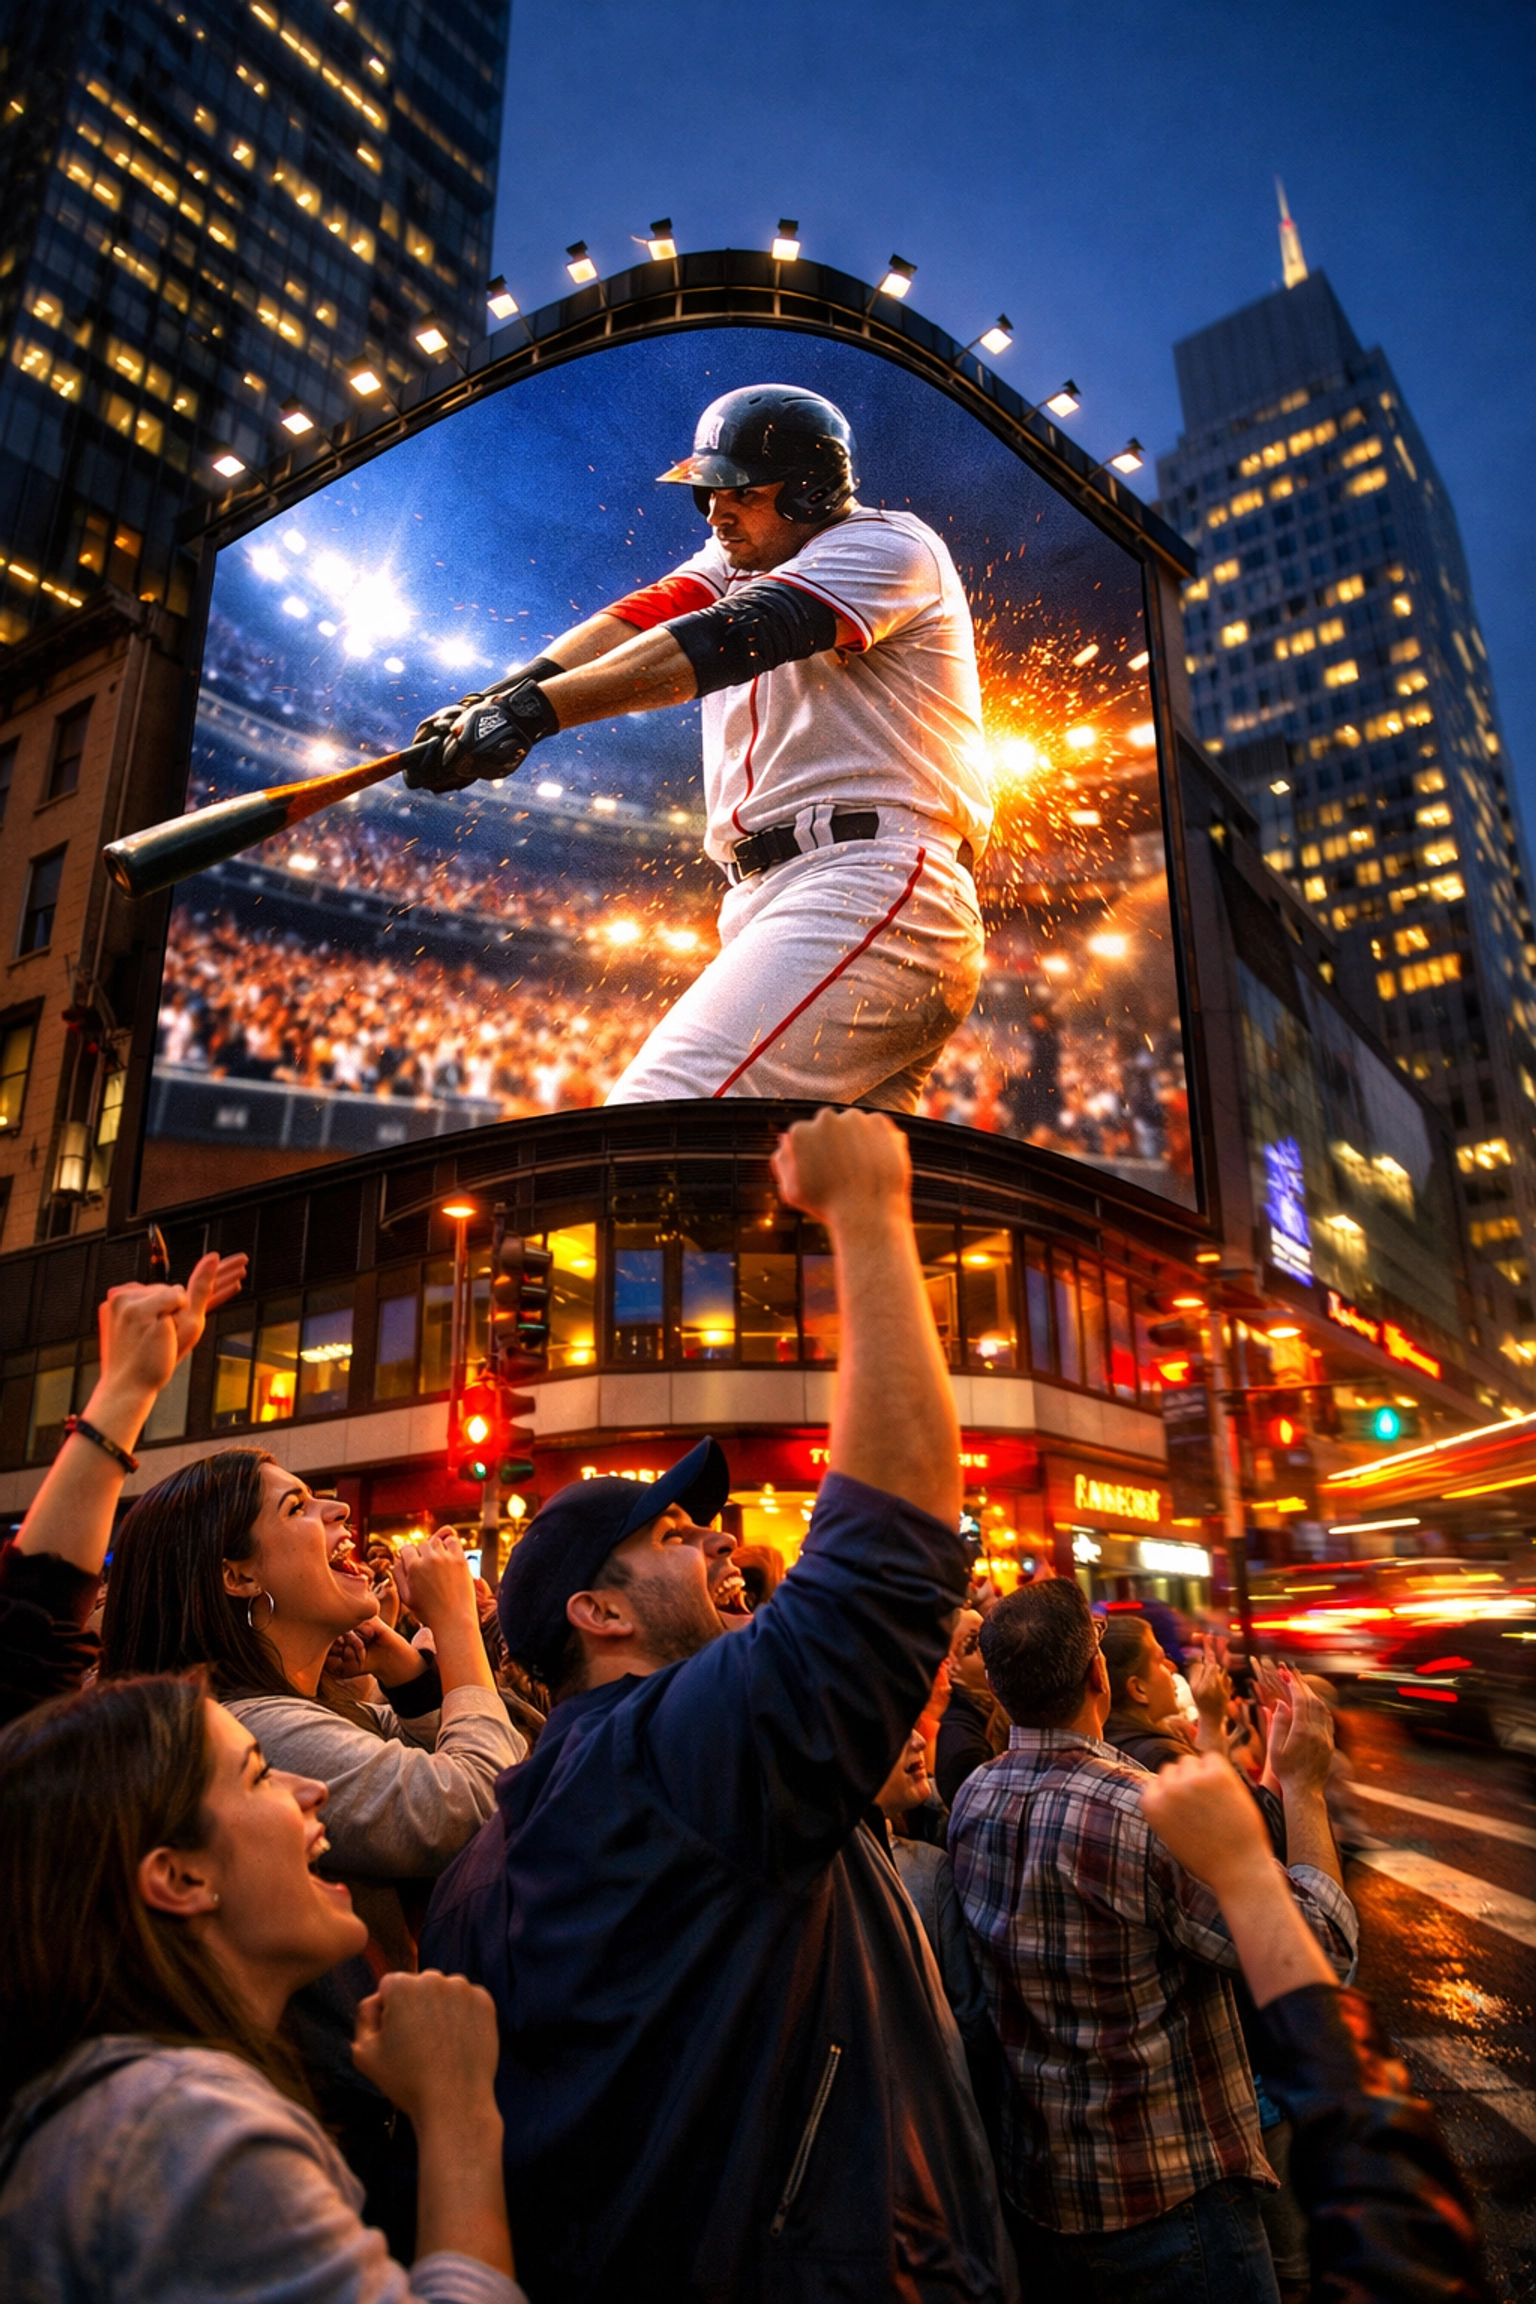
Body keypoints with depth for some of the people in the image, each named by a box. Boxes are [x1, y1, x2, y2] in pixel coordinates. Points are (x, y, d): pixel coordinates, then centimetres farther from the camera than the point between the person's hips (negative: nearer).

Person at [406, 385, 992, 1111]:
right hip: (766, 908, 8)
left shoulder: (890, 545, 0)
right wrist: (505, 697, -11)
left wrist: (537, 710, -27)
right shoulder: (737, 561, 26)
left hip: (869, 894, -8)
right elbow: (644, 616, 7)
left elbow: (731, 638, -16)